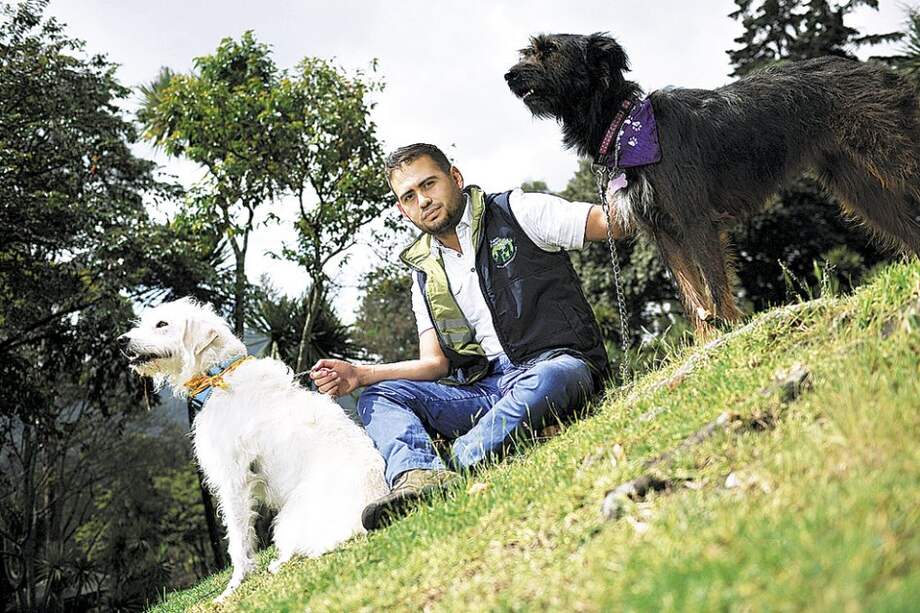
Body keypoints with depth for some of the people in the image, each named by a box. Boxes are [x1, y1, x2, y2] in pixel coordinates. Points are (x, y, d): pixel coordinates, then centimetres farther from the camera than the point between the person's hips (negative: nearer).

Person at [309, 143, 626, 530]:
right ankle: (418, 474, -39)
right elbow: (435, 364, 13)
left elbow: (613, 221, -4)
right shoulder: (425, 276, 18)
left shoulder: (517, 211, 4)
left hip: (559, 364, -5)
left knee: (548, 380, -40)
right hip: (486, 389, 5)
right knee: (377, 397, -11)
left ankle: (457, 467, -43)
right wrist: (360, 374, -1)